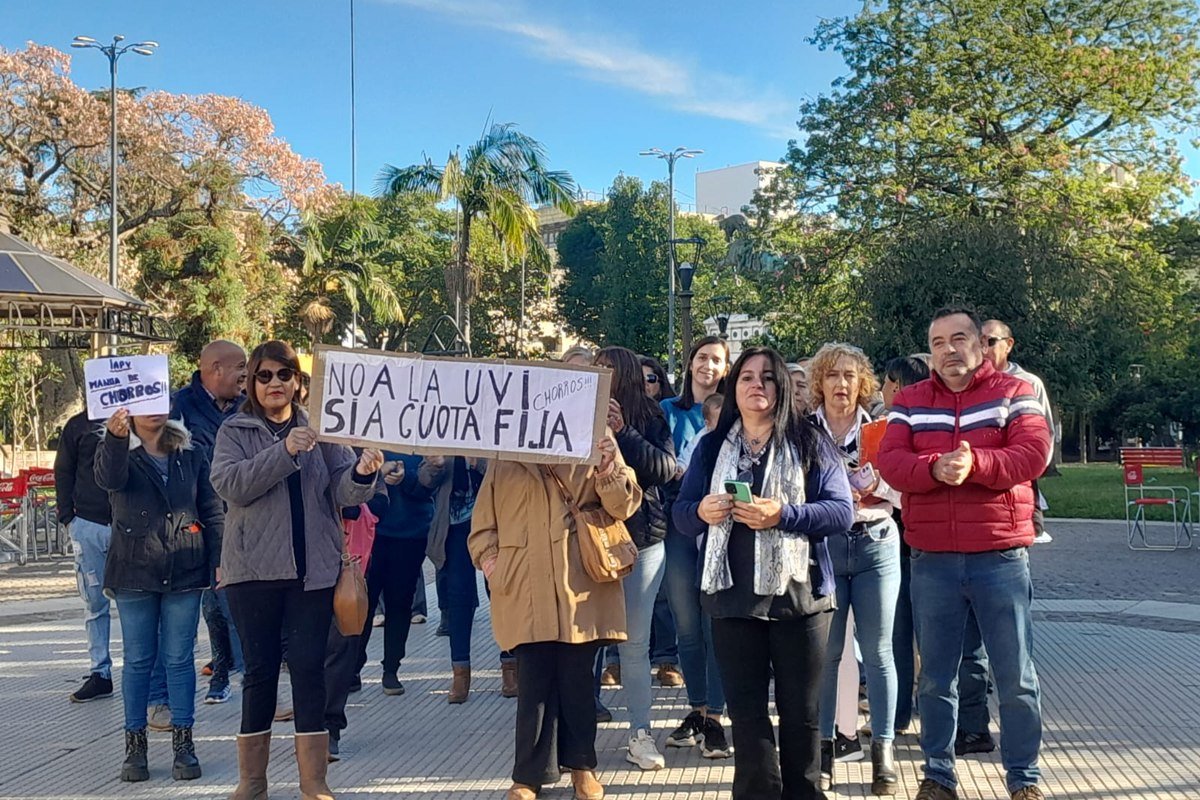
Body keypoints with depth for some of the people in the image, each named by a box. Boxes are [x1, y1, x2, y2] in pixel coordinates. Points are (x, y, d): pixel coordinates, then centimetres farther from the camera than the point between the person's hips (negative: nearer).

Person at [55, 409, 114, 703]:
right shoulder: (78, 425, 9)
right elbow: (63, 473, 12)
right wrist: (67, 518, 2)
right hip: (88, 525, 2)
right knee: (95, 603, 6)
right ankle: (100, 673, 12)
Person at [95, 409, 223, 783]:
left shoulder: (190, 454, 9)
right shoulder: (118, 452, 2)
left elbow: (212, 510, 9)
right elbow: (109, 478, -23)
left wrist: (219, 560, 0)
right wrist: (115, 439, -43)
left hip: (185, 570, 1)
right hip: (135, 570, -1)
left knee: (179, 658, 4)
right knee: (138, 660, 5)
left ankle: (183, 743, 11)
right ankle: (135, 743, 14)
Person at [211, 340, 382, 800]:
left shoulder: (320, 430, 7)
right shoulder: (235, 431, 3)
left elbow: (342, 490, 0)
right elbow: (229, 483, -14)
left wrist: (362, 474, -23)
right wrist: (284, 451, -25)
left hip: (313, 569, 1)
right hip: (253, 570, -1)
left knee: (309, 668, 2)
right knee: (260, 670, 6)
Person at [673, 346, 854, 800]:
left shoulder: (810, 443, 1)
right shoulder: (711, 447, 10)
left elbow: (842, 511, -7)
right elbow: (680, 511, 9)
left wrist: (783, 515, -21)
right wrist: (701, 512, -15)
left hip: (798, 593, -2)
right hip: (733, 596, 2)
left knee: (800, 711, 7)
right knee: (745, 710, 7)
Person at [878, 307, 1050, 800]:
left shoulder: (1013, 393, 3)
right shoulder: (910, 402, 9)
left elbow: (1033, 454, -11)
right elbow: (890, 461, -4)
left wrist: (975, 462, -26)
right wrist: (935, 467, -23)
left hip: (1001, 557, -2)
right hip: (932, 560, 2)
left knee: (1016, 677, 6)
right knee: (936, 677, 11)